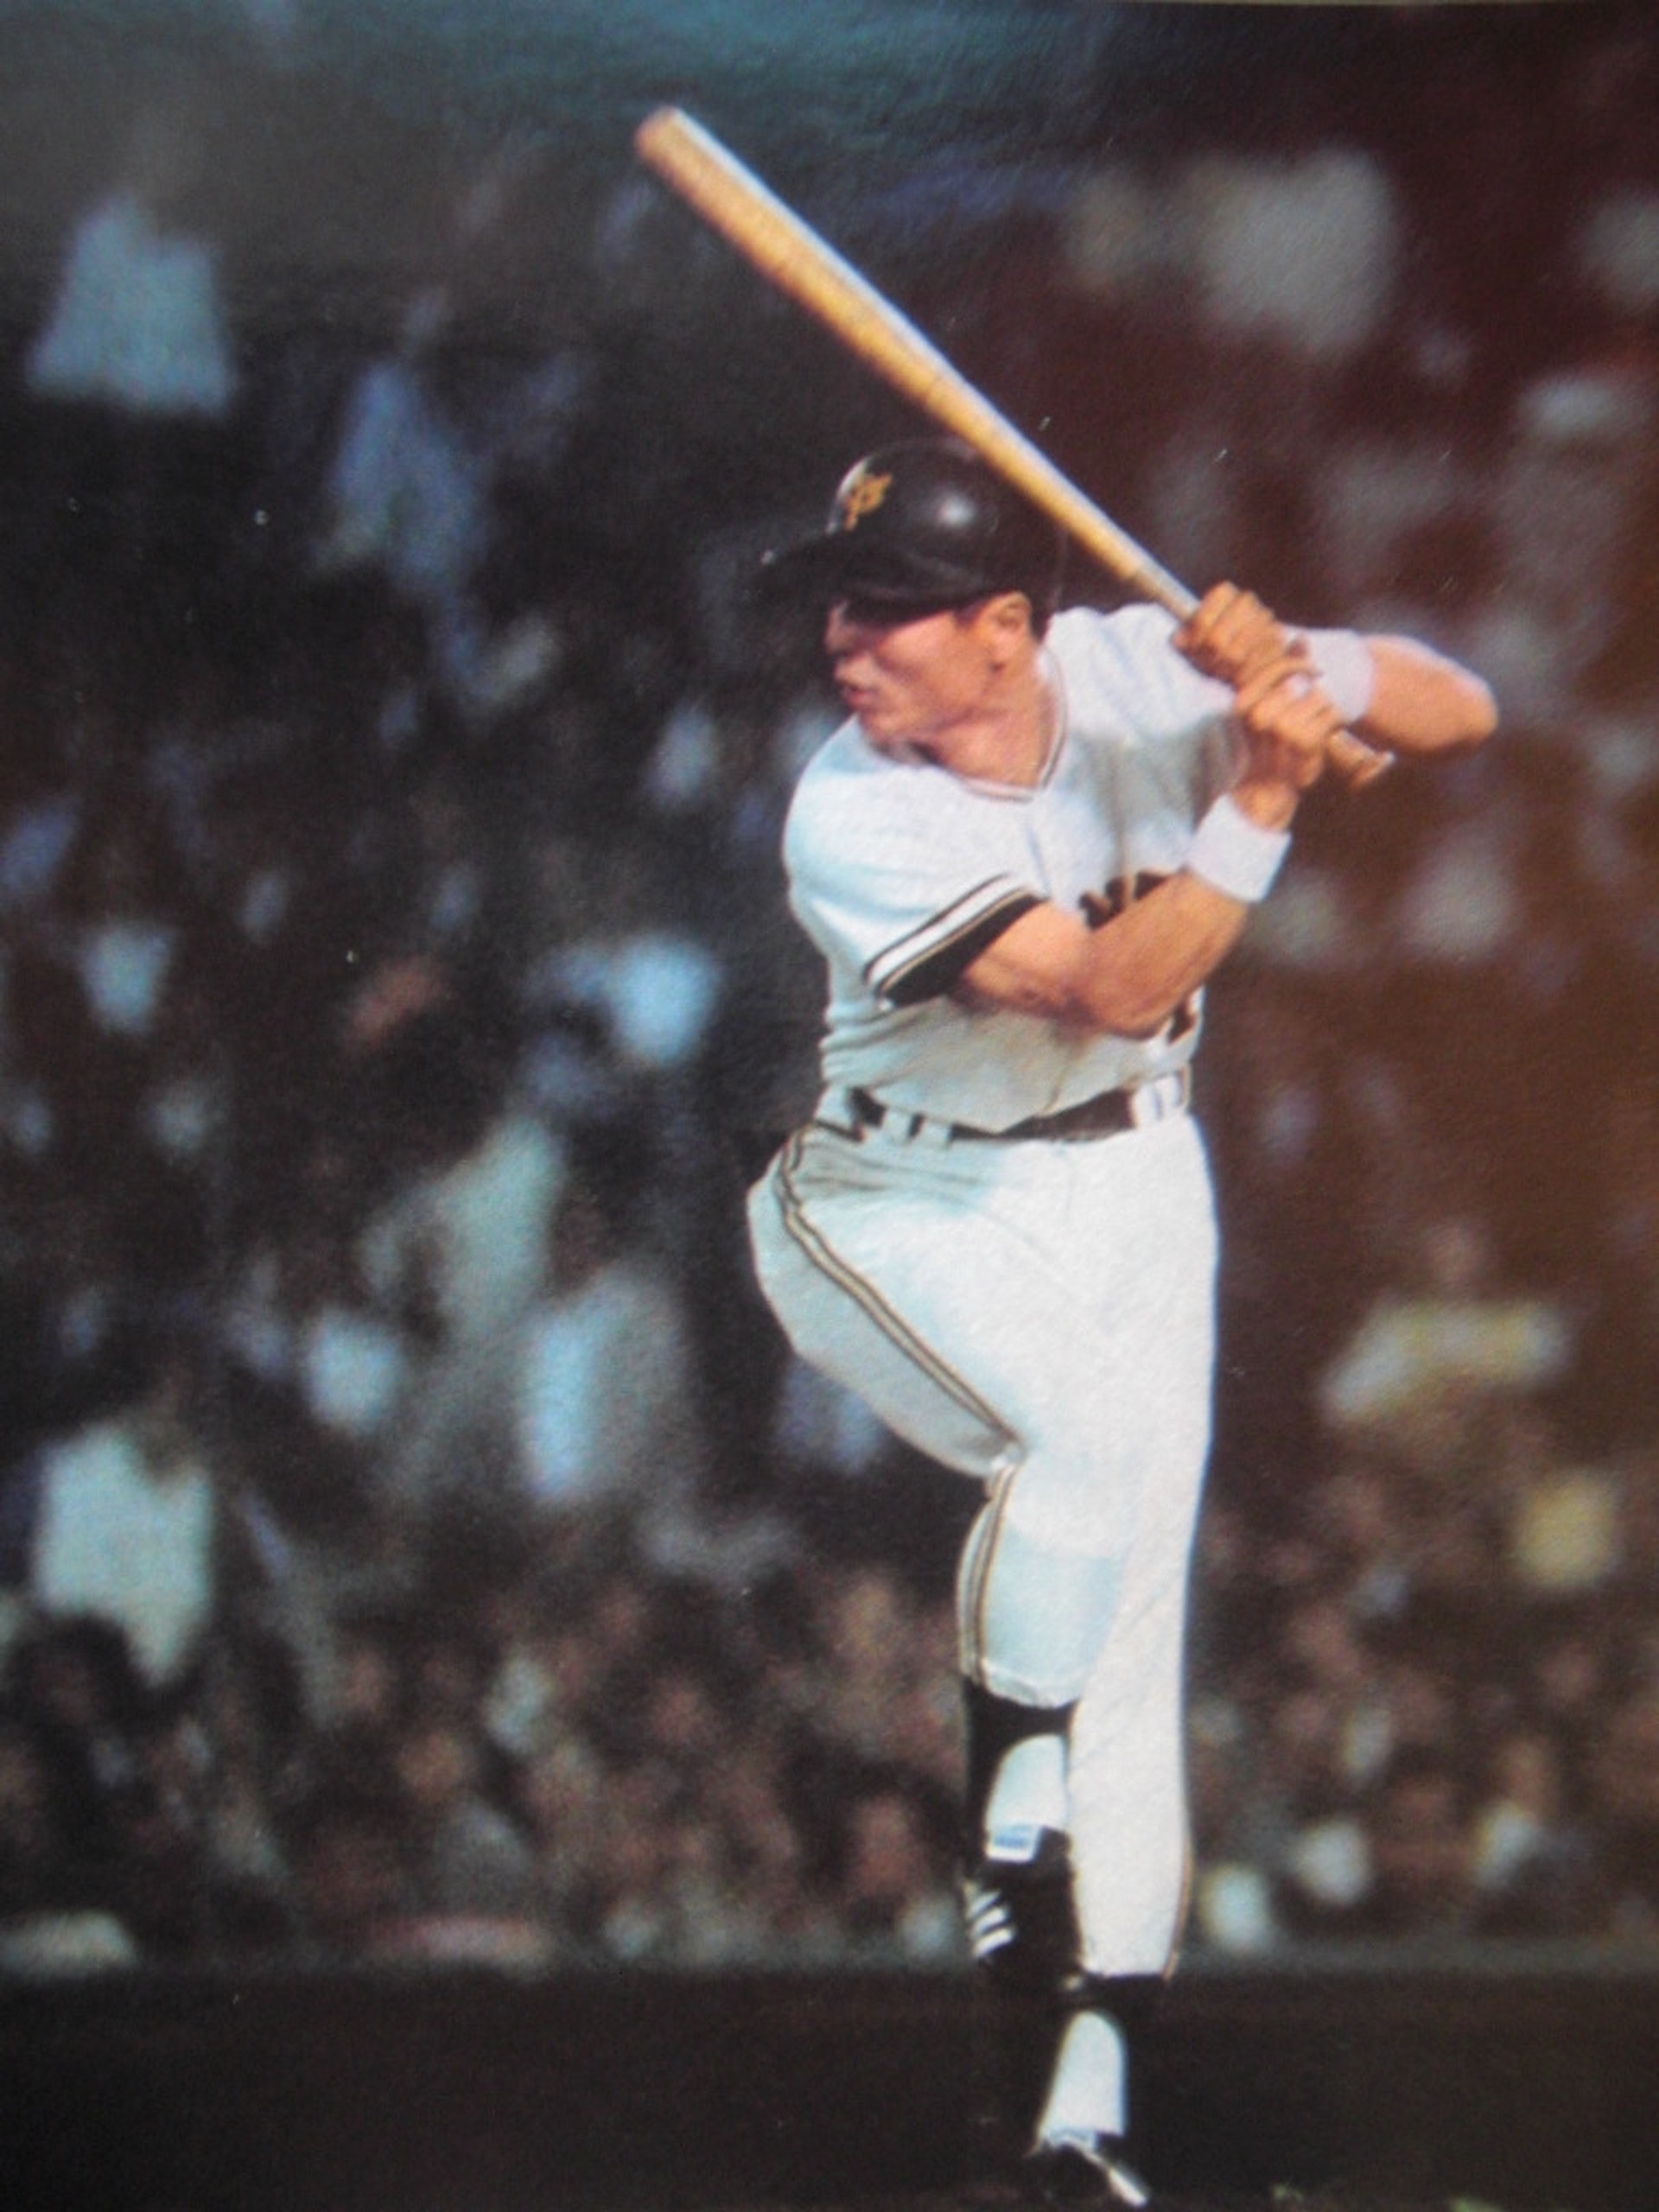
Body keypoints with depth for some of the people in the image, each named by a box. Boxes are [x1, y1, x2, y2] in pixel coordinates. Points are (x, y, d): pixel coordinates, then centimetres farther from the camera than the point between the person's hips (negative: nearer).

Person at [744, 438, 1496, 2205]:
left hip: (1129, 1184, 3)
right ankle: (1009, 1811, -8)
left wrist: (1310, 674, -31)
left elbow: (1459, 716, -12)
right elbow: (1113, 987, -30)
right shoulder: (851, 817, -23)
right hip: (901, 1209, -3)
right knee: (1095, 1428, -32)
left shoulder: (1134, 674, -15)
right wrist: (1261, 800, -37)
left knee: (1131, 1608, 0)